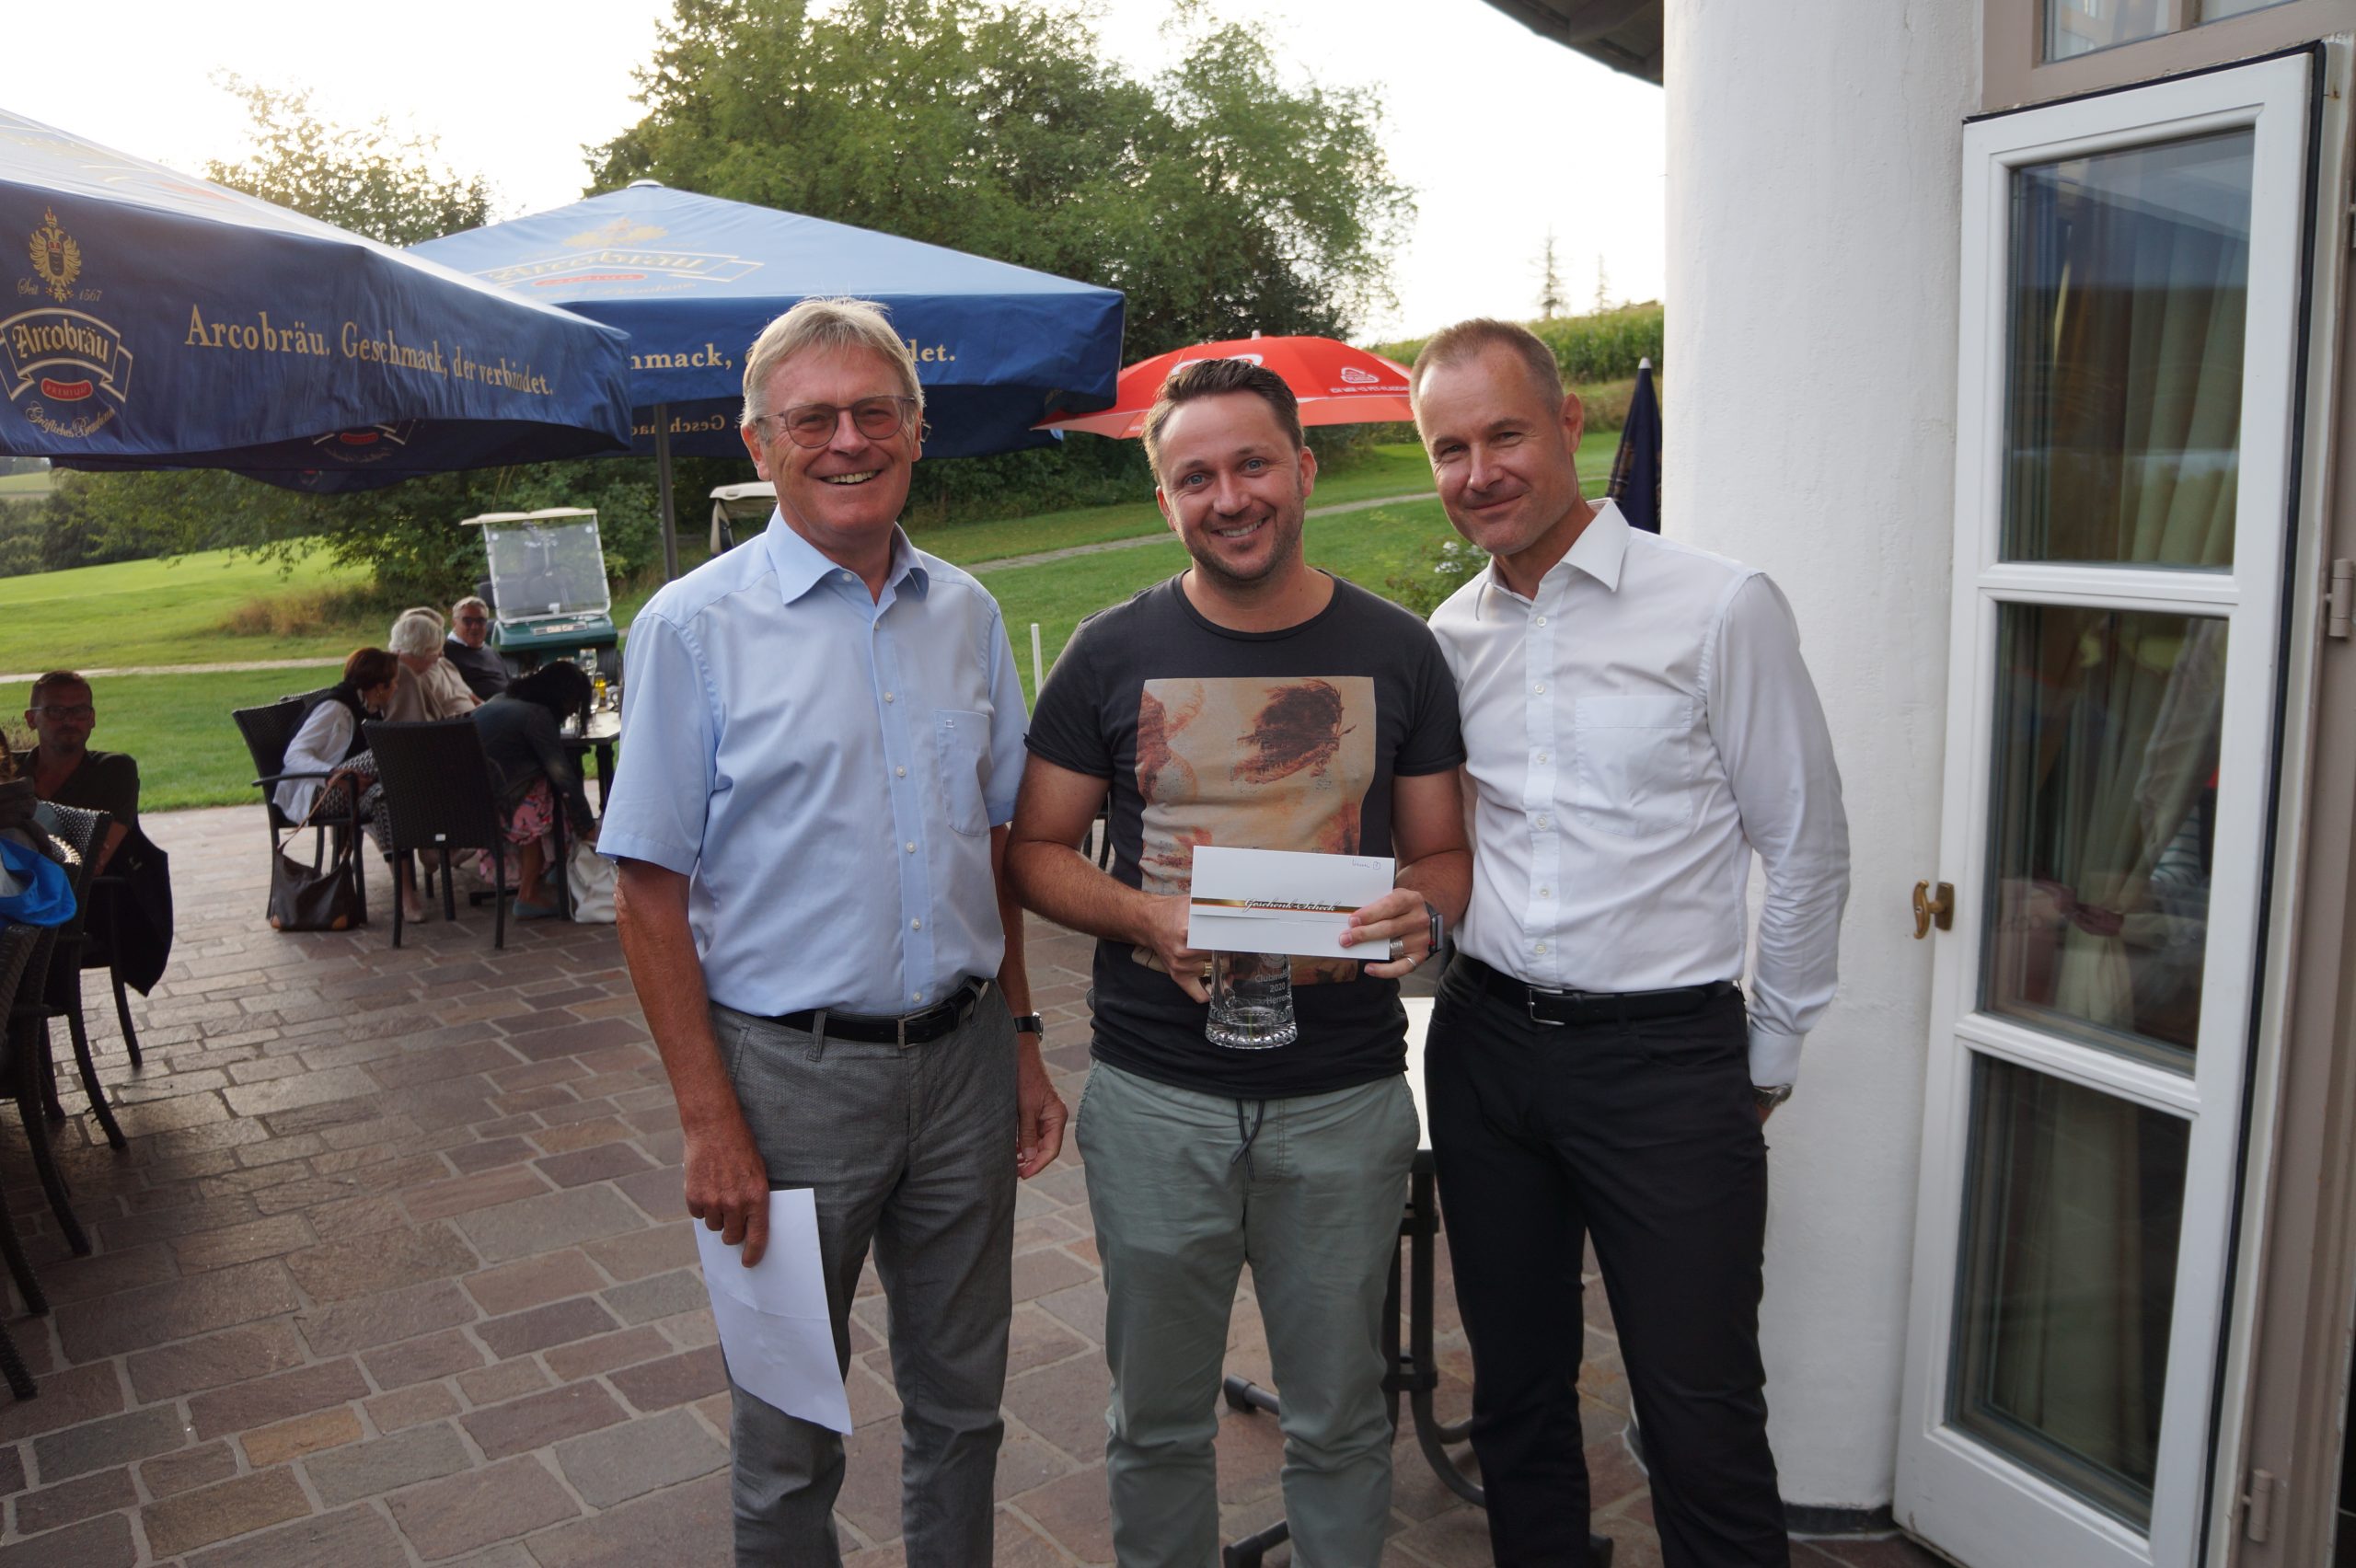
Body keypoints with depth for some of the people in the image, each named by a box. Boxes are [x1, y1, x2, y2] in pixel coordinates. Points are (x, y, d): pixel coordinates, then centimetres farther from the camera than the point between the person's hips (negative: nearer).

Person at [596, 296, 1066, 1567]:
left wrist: (1020, 1040, 9)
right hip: (792, 1072, -4)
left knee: (962, 1403, 18)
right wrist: (710, 1125, -13)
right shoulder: (695, 628, -8)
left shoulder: (966, 613, 6)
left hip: (964, 1058, 4)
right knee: (791, 1432, 13)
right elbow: (650, 890, -8)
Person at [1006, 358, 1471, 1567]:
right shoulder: (1114, 653, -1)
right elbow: (1036, 848, 3)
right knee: (1157, 1415, 16)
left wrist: (1423, 913, -15)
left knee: (1340, 1417, 16)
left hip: (1345, 1100, 1)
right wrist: (1144, 918, -16)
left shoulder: (1395, 651, 2)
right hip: (1155, 1097, 0)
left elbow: (1444, 850, 8)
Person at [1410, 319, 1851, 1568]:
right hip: (1486, 1042, 5)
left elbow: (1805, 849, -2)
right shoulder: (1447, 638, 6)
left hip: (1667, 1051, -4)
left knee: (1703, 1422, 2)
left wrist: (1769, 1057, 1)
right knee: (1515, 1386, 17)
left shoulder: (1719, 607, -7)